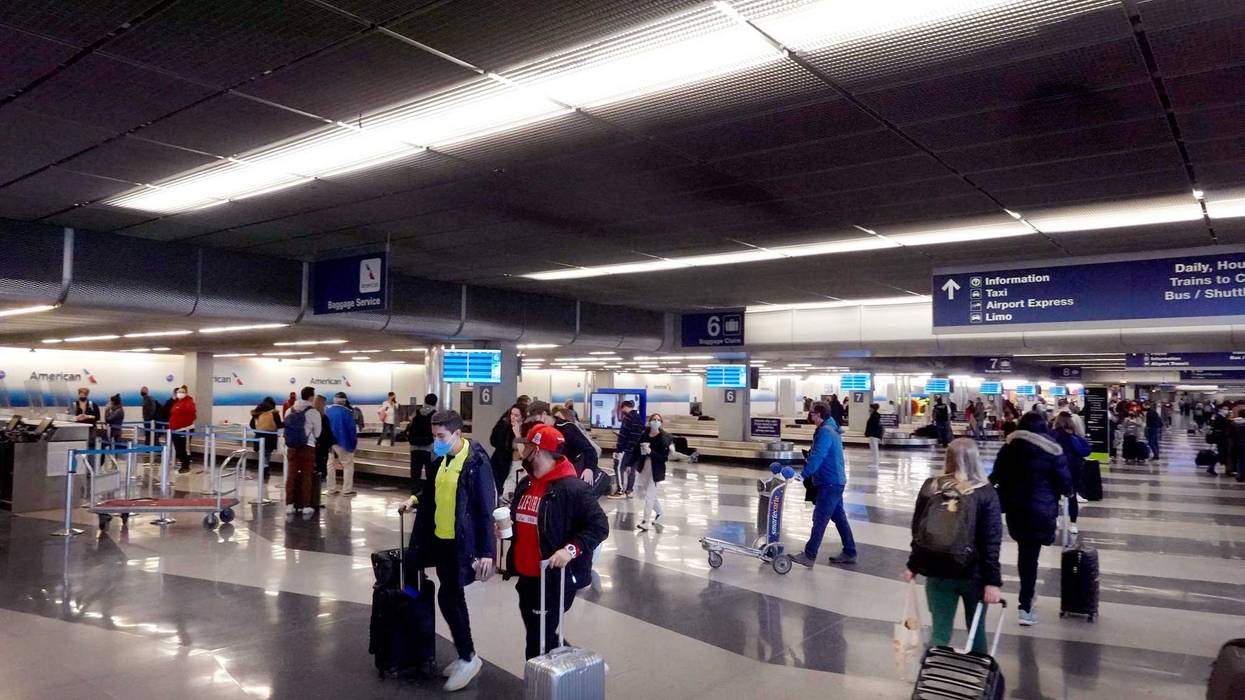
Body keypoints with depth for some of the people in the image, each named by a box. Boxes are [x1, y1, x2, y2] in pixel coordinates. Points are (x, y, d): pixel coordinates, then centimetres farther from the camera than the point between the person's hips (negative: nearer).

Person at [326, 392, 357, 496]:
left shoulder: (327, 411, 2)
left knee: (332, 465, 16)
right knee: (348, 466, 4)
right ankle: (347, 490, 0)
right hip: (343, 443, -6)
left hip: (329, 443, 6)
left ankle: (331, 489, 19)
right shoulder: (347, 412, -15)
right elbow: (352, 429, -13)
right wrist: (353, 444, -4)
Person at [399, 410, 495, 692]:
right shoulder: (441, 459, 6)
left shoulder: (476, 462, -18)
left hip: (462, 543, -8)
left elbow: (486, 508, -18)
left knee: (447, 597, -7)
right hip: (440, 540, 8)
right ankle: (465, 656, 28)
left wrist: (487, 551, -19)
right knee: (453, 597, 14)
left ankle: (469, 658, 9)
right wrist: (416, 500, 3)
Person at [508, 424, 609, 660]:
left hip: (556, 579, -8)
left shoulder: (572, 488, -17)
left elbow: (599, 526, -18)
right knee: (536, 637, 17)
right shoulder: (525, 484, 9)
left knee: (540, 643, -4)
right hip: (526, 577, 8)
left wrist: (570, 550, -28)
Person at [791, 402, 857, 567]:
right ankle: (849, 553, 21)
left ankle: (809, 556, -3)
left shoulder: (825, 431, -17)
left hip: (830, 483, -10)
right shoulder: (830, 429, 15)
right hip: (835, 481, 10)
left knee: (820, 519, -6)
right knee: (839, 517, 14)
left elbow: (817, 456, -26)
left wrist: (803, 475, -28)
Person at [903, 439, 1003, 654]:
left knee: (939, 631, 7)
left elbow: (917, 531, 5)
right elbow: (992, 541, -12)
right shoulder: (986, 493, -8)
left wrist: (913, 566, 14)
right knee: (976, 629, 19)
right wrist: (993, 580, -11)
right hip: (973, 574, -1)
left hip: (937, 572, 1)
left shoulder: (929, 487, -1)